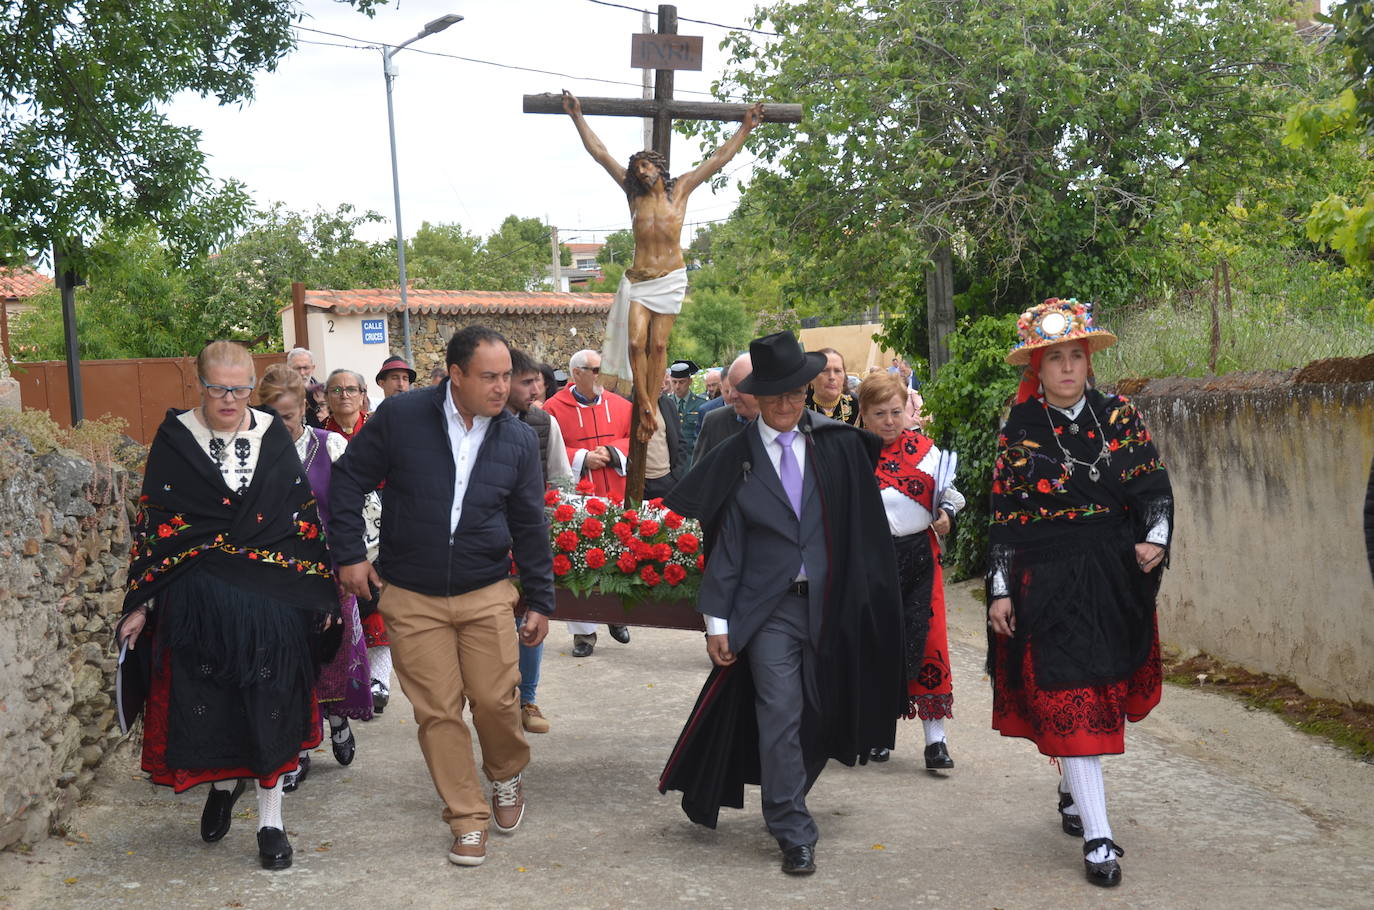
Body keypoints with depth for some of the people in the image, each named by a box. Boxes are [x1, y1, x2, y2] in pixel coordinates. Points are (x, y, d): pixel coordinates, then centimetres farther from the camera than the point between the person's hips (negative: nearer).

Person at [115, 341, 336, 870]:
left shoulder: (273, 437, 4)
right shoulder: (175, 440, 0)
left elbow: (304, 516, 7)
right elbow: (152, 525, 0)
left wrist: (321, 590, 5)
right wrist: (141, 604, -2)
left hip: (273, 598, 1)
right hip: (198, 601, 0)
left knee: (270, 706, 1)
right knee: (208, 705, 6)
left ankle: (270, 816, 13)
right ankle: (224, 783, 35)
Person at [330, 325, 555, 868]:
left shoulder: (518, 439, 0)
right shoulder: (400, 418, -8)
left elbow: (530, 527, 7)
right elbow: (349, 481, 3)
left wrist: (540, 600, 8)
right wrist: (349, 553, -1)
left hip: (487, 595, 1)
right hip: (412, 599, -1)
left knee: (496, 699, -2)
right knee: (438, 712, 1)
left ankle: (507, 778, 30)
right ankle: (468, 820, 14)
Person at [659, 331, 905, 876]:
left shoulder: (839, 446, 2)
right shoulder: (735, 459, 0)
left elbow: (863, 525, 5)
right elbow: (726, 543, 0)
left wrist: (867, 600, 2)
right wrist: (717, 619, -3)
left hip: (829, 604, 2)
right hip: (769, 609, -2)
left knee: (819, 713, 12)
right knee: (780, 718, -4)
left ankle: (784, 804, 35)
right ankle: (793, 834, 7)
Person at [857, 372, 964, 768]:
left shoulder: (924, 448, 6)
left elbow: (948, 490, 15)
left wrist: (947, 512, -5)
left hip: (919, 556, 1)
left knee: (927, 643, -3)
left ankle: (935, 738, 3)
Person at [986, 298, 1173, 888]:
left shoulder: (1119, 417, 3)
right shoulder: (1018, 432, -1)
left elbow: (1154, 486, 2)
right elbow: (1003, 518, 0)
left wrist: (1154, 537, -17)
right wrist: (1000, 590, -3)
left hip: (1115, 578, 3)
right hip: (1048, 584, -3)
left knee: (1102, 690, 13)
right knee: (1069, 703, -7)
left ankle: (1073, 787, 39)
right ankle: (1097, 837, -6)